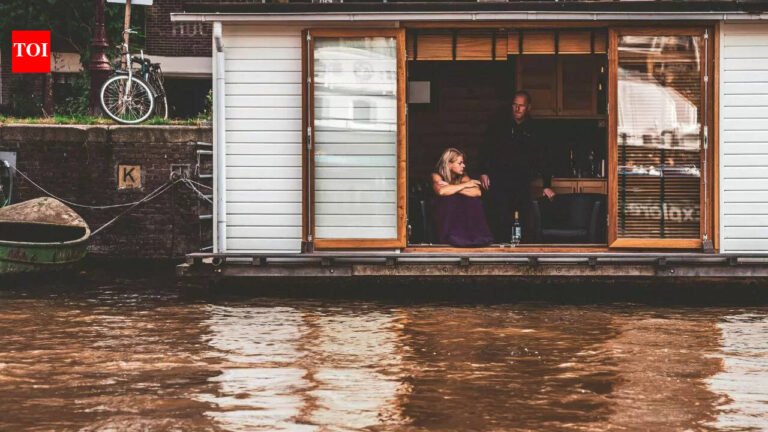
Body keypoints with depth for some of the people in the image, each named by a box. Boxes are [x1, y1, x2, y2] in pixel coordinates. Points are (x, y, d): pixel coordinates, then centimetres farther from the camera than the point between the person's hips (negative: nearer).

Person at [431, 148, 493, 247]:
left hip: (462, 216, 3)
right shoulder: (437, 176, -6)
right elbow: (441, 191, -29)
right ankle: (454, 237, -35)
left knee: (474, 201, -23)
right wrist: (465, 185, -20)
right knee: (448, 199, -30)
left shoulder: (463, 177, 4)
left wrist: (451, 188, -23)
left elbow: (478, 192, -15)